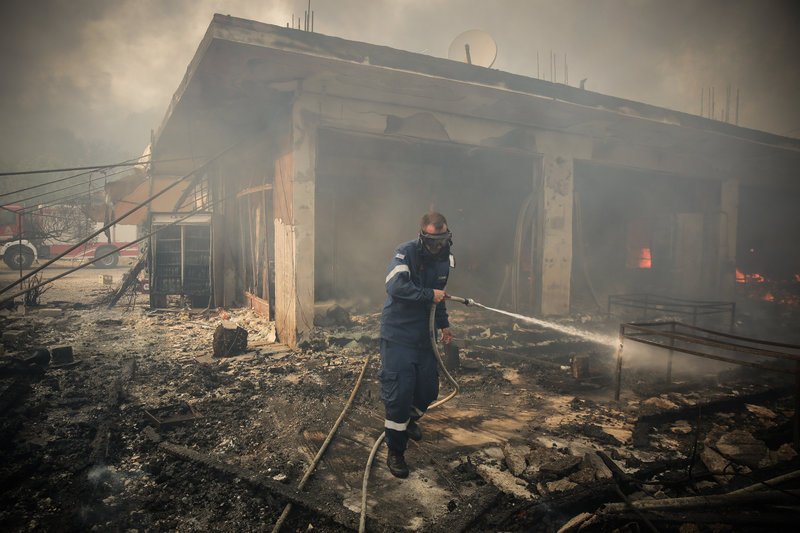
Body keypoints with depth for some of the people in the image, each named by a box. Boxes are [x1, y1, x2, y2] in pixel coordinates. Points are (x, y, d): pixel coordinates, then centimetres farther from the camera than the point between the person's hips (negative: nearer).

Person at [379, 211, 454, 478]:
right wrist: (429, 295, -25)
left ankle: (409, 419, 47)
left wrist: (444, 324, 23)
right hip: (398, 336, -7)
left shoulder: (444, 260, 6)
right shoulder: (405, 253, -18)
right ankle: (395, 453, 12)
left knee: (428, 390, 14)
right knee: (399, 392, -6)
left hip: (424, 335, 7)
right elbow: (396, 287, -34)